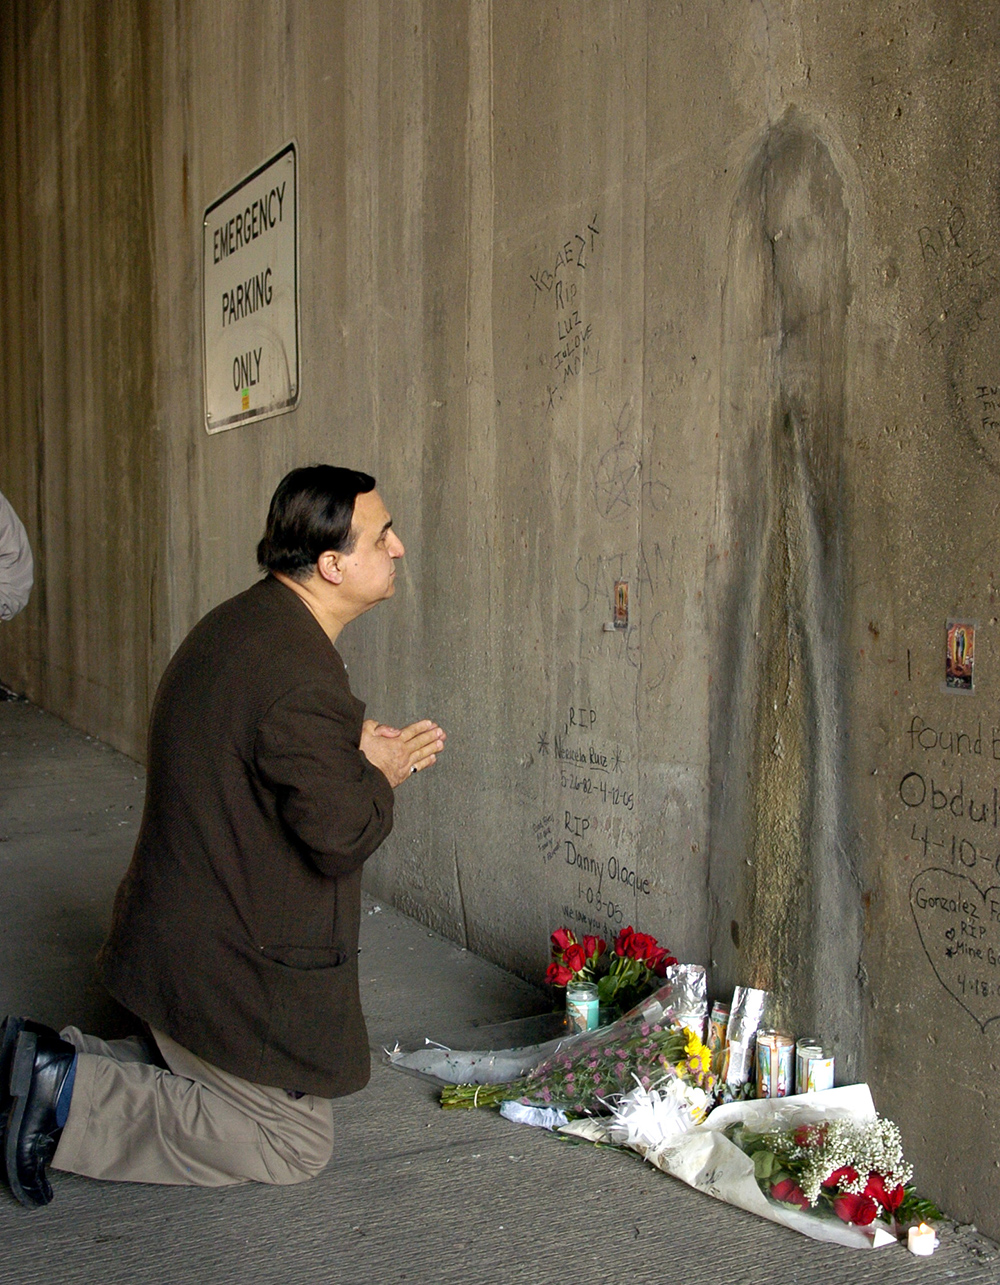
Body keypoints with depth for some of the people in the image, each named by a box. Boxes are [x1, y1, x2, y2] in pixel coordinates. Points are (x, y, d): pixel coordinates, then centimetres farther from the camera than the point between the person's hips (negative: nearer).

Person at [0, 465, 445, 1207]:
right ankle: (73, 1101, -3)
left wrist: (357, 750, 3)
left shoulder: (243, 624, 5)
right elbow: (340, 835, -25)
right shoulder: (301, 679, -27)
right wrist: (381, 776, -6)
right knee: (295, 1145, 5)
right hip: (235, 964, -10)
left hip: (180, 938, 10)